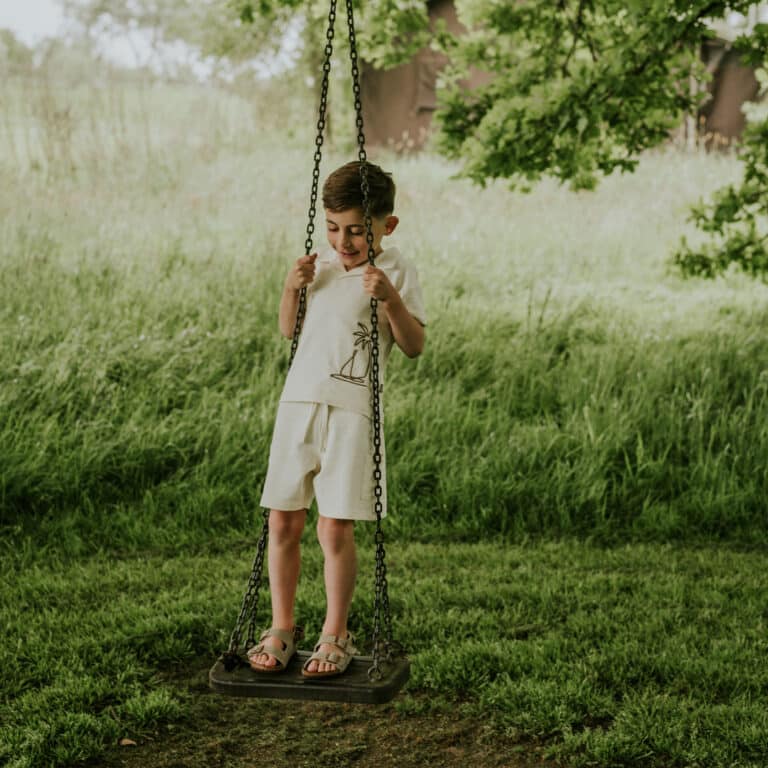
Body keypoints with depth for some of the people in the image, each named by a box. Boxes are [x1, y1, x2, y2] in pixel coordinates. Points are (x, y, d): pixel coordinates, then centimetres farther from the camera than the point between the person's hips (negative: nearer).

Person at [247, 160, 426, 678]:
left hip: (352, 409, -5)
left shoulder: (396, 271, -2)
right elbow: (289, 330, 22)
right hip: (299, 401, 5)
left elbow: (415, 346, -7)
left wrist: (391, 299, -22)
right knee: (283, 522, 6)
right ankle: (282, 628, 20)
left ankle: (336, 635, 10)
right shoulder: (322, 265, 13)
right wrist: (292, 289, 3)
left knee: (335, 529, -6)